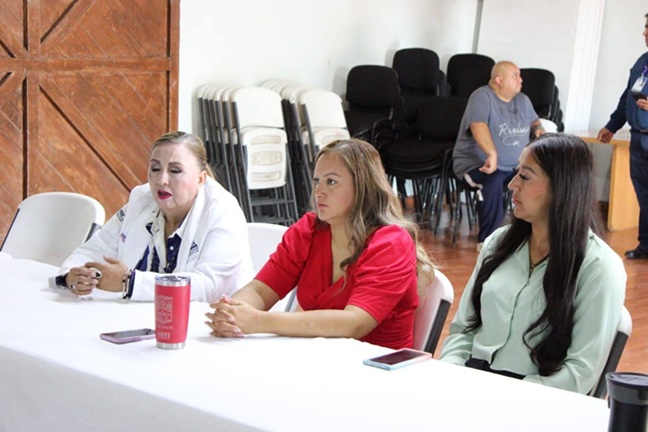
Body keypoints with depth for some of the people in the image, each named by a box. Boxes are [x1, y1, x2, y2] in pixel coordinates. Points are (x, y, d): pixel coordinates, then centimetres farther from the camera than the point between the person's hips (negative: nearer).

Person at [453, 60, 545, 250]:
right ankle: (486, 240, -27)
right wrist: (492, 154, -45)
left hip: (514, 166, 7)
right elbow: (478, 126, -29)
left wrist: (538, 128, 2)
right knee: (493, 182, -38)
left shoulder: (522, 100, 11)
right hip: (476, 163, -7)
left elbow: (534, 121, 28)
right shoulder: (482, 97, -13)